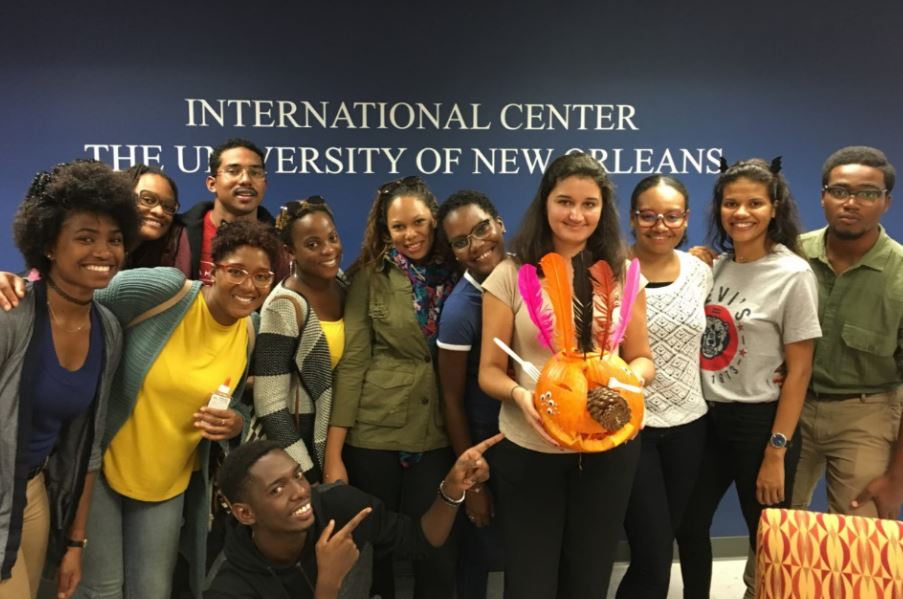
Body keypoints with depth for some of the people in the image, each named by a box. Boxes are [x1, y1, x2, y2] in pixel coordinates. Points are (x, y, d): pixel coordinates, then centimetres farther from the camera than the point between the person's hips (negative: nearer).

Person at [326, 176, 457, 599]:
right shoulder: (371, 277, -3)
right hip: (372, 436, -1)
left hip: (437, 439, 2)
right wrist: (334, 453, -11)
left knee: (437, 557, 8)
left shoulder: (456, 277, 3)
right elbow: (351, 363, -7)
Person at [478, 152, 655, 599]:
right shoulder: (510, 275, -7)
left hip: (608, 449, 2)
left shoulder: (623, 274, 1)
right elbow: (489, 370, -5)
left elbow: (642, 358, 7)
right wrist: (519, 394, -26)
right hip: (529, 452, -2)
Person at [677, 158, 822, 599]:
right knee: (688, 527, 16)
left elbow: (799, 370, -12)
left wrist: (776, 452, -13)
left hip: (758, 422, -5)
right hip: (707, 418, 6)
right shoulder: (714, 266, 4)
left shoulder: (793, 275, -11)